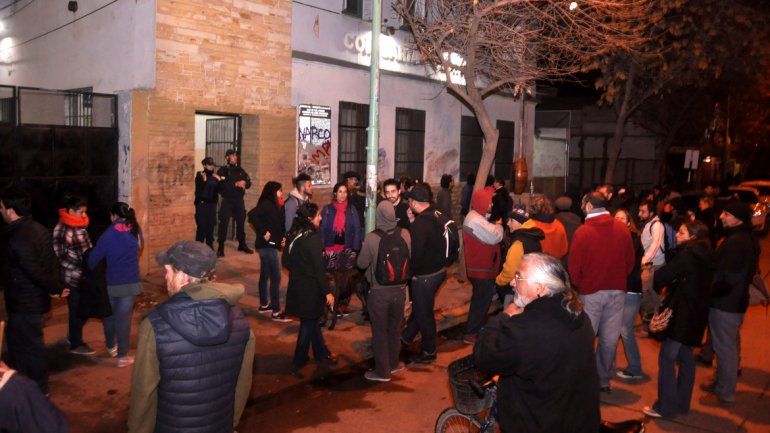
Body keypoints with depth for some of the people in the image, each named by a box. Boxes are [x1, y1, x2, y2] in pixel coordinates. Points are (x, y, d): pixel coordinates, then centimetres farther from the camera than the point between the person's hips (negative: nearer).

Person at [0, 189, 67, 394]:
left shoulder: (17, 238, -25)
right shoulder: (38, 229, 4)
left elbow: (34, 270, -27)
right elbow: (51, 261, 6)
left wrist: (56, 288, -15)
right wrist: (56, 287, 6)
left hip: (24, 302, -9)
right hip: (36, 298, 9)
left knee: (29, 343, 6)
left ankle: (38, 388, 21)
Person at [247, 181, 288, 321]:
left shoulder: (272, 205, 13)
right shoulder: (267, 204, -15)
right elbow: (252, 215, -30)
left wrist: (282, 237, 0)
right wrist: (263, 232, -23)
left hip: (269, 245, 10)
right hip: (268, 245, -10)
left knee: (265, 275, 17)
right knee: (275, 277, -8)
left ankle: (264, 305, 30)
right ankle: (276, 312, -5)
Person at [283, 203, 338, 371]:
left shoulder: (292, 235, 2)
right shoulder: (313, 238, -22)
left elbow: (286, 261, 11)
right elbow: (319, 269, -21)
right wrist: (327, 292, -15)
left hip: (296, 286, 8)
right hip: (310, 289, -8)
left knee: (312, 319, 21)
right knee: (308, 323, 9)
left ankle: (322, 353, 35)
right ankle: (299, 360, 21)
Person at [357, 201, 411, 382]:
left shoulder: (371, 238, -21)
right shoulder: (405, 234, -11)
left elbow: (361, 263, -8)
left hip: (379, 292, -4)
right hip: (399, 289, 4)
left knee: (379, 332, 12)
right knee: (394, 328, 22)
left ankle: (382, 371, 22)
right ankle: (393, 363, 38)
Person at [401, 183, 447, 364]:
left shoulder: (419, 224, -26)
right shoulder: (438, 216, -1)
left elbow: (415, 253, -23)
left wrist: (412, 273, -7)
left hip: (425, 275, -8)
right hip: (440, 269, 8)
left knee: (423, 313, 8)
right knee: (419, 306, 24)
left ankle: (429, 352, 23)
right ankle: (406, 337, 42)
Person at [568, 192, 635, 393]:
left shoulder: (582, 232, -12)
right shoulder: (622, 229, 0)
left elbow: (574, 267, -9)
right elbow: (630, 261, 7)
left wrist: (578, 286, 9)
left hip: (591, 293, -3)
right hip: (617, 291, 3)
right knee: (610, 339, 10)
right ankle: (604, 380, 21)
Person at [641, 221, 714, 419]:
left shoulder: (686, 255, -17)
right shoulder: (705, 256, 10)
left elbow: (661, 277, -19)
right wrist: (671, 286, 8)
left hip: (681, 315, -9)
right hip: (697, 314, 9)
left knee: (667, 359, -2)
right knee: (686, 357, 16)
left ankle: (665, 407, 2)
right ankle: (682, 404, 25)